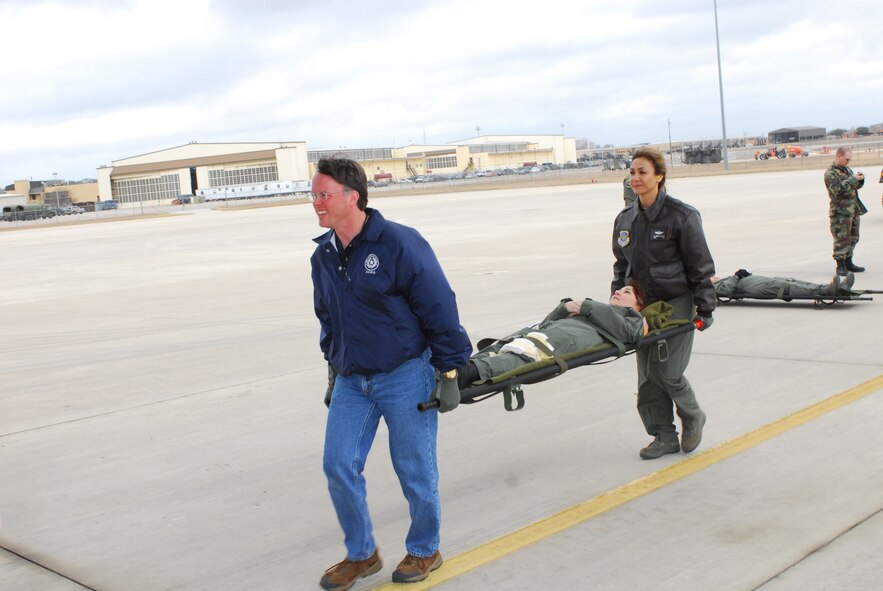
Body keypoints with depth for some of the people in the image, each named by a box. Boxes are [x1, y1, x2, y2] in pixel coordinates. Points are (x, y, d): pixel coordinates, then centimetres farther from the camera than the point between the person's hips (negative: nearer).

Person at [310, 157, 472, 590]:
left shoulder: (399, 243, -16)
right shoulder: (323, 255, 5)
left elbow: (439, 308, -13)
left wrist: (448, 374, -11)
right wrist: (334, 372, 21)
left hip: (405, 378, -6)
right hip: (351, 381, 6)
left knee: (415, 471, 6)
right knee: (339, 466, 1)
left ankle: (424, 551, 29)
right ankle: (361, 555, 21)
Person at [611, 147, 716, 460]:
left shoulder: (682, 216, -9)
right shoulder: (625, 219, 8)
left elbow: (701, 266, -6)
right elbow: (621, 265, 18)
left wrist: (705, 308, -8)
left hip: (677, 302, -6)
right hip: (643, 305, 6)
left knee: (665, 370, -9)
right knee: (647, 374, 4)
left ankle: (693, 418, 18)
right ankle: (664, 437, 14)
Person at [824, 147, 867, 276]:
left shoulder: (847, 169, 16)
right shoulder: (830, 173, -10)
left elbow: (856, 186, 23)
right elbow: (838, 189, -22)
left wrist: (860, 179, 2)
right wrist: (853, 179, -21)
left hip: (854, 209, 9)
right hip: (840, 211, -8)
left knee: (853, 237, 13)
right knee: (841, 239, -7)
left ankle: (848, 262, 22)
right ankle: (840, 266, -2)